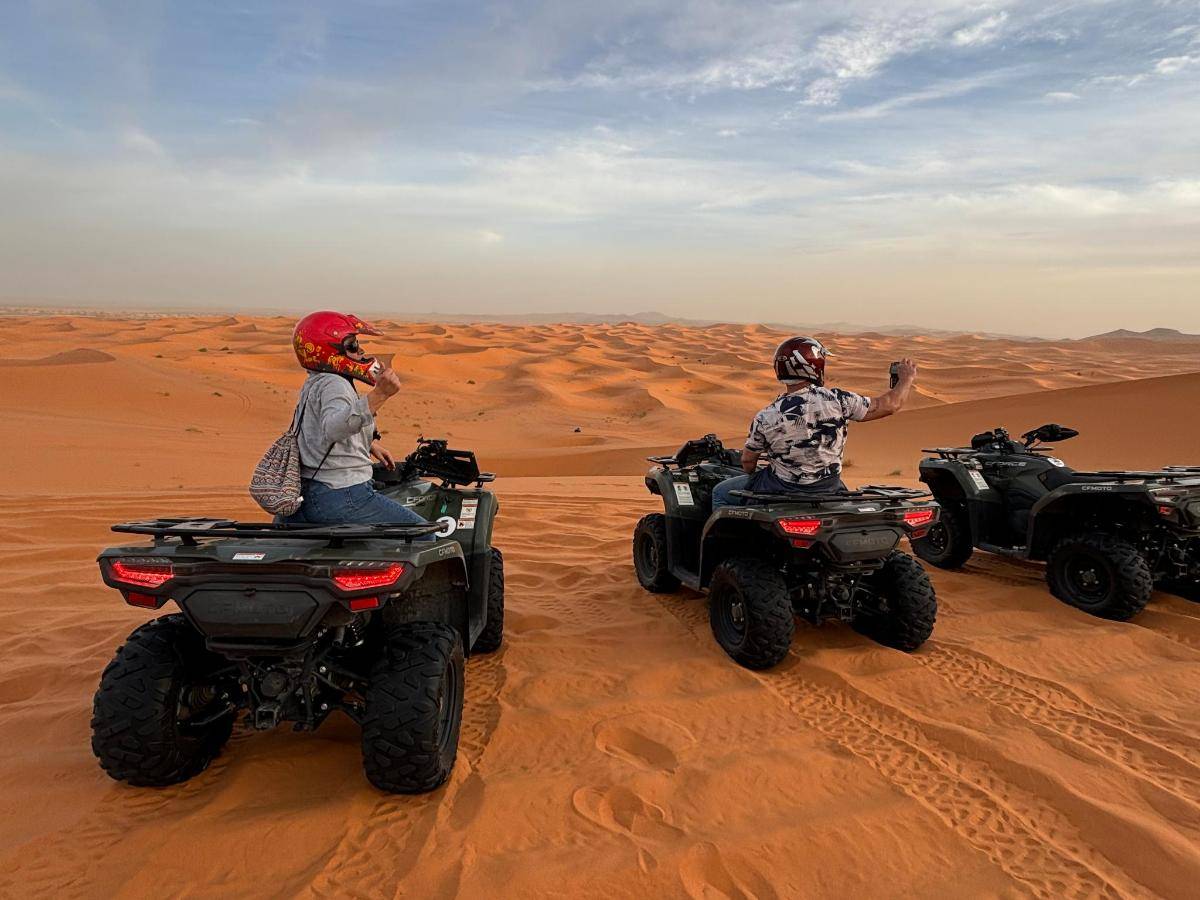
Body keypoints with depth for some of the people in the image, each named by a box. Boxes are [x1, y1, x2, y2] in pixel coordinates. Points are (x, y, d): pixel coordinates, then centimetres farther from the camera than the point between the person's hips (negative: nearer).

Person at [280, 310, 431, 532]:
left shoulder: (313, 384, 17)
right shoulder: (335, 384, -15)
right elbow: (334, 428, -38)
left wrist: (370, 443, 36)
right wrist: (379, 394, -48)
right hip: (344, 497, -9)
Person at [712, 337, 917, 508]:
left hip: (782, 489, -3)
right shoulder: (837, 400, -19)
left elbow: (748, 460, -5)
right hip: (829, 489, 4)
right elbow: (890, 405, -10)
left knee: (721, 493, 17)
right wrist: (907, 379, 10)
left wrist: (754, 477, 18)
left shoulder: (765, 418, -19)